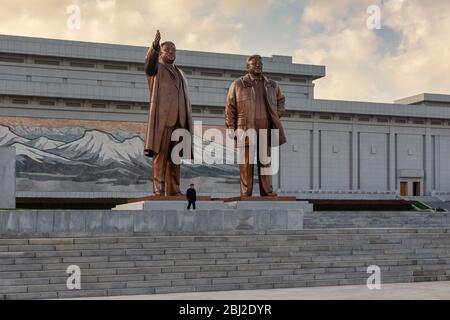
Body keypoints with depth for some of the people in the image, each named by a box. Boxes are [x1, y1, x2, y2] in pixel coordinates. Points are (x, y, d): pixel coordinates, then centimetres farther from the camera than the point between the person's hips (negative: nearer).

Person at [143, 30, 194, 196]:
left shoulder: (180, 74, 25)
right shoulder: (155, 68, 7)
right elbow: (149, 61, -20)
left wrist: (188, 122, 12)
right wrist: (155, 45, -38)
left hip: (179, 120, 6)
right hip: (162, 118, -6)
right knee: (160, 154, -8)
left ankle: (173, 190, 6)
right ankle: (158, 190, -7)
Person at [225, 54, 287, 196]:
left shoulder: (272, 85, 16)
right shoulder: (237, 85, 7)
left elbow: (281, 99, 32)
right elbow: (230, 108, 4)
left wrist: (278, 113, 14)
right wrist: (231, 128, -3)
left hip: (266, 130, 3)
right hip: (246, 130, -3)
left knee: (265, 162, 4)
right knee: (246, 163, -3)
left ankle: (267, 191, 8)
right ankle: (245, 193, 1)